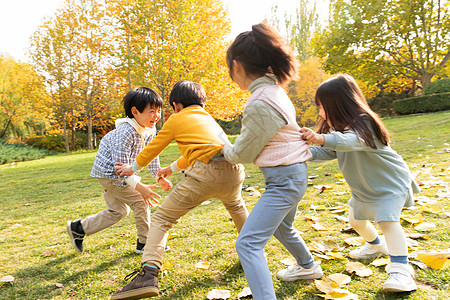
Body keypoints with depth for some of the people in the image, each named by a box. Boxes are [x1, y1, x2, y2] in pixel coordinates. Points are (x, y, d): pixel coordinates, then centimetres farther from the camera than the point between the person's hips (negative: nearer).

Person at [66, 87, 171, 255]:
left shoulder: (150, 130, -5)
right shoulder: (126, 132, -32)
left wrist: (159, 177, 3)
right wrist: (140, 187, -41)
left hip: (116, 173, 10)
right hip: (109, 172, -10)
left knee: (118, 212, 18)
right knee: (140, 200, -13)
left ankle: (78, 229, 30)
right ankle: (144, 243, 3)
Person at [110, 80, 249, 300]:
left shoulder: (176, 119, 15)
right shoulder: (208, 118, 33)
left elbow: (153, 147, 22)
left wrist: (133, 168, 39)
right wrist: (172, 168, 56)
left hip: (204, 174, -6)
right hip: (233, 171, 6)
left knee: (162, 218, 5)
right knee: (235, 205, 39)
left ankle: (149, 275, -8)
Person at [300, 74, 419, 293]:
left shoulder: (364, 124, -29)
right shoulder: (340, 127, -2)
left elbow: (352, 140, -50)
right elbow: (328, 152, -3)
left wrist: (323, 138, -67)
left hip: (390, 182, -9)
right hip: (365, 186, 9)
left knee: (387, 220, -24)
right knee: (356, 220, 18)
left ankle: (400, 269, -15)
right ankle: (376, 246, 44)